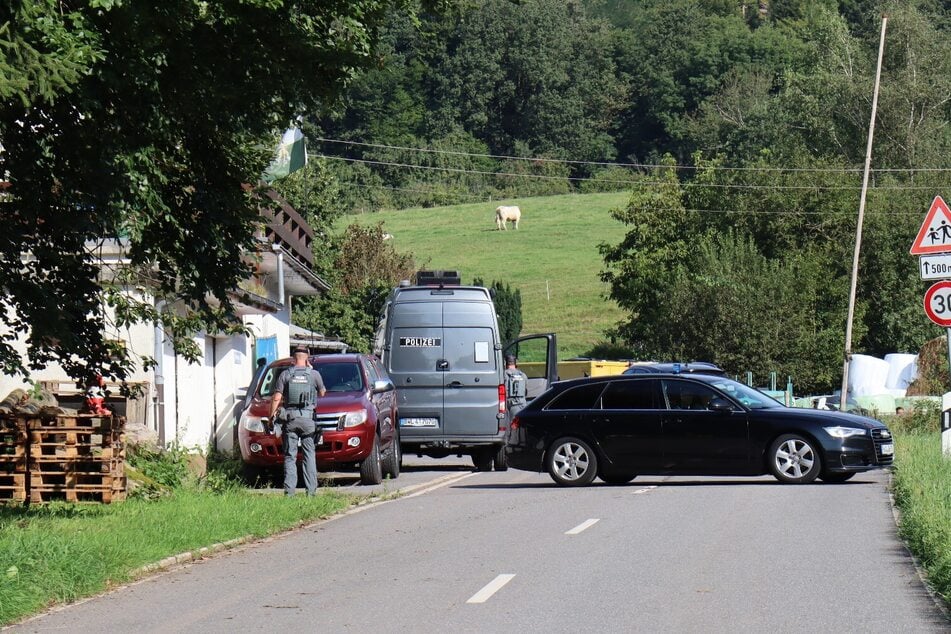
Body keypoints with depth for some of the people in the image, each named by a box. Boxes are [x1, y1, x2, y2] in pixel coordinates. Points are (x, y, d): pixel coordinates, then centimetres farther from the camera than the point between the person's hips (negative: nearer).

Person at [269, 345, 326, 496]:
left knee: (290, 456, 3)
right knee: (310, 455, 5)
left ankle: (289, 490, -4)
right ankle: (311, 490, 1)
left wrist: (272, 416, 8)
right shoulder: (314, 374, 1)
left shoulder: (285, 374, 2)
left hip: (289, 418, 0)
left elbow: (276, 398, -1)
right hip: (308, 418, 0)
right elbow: (322, 393, 16)